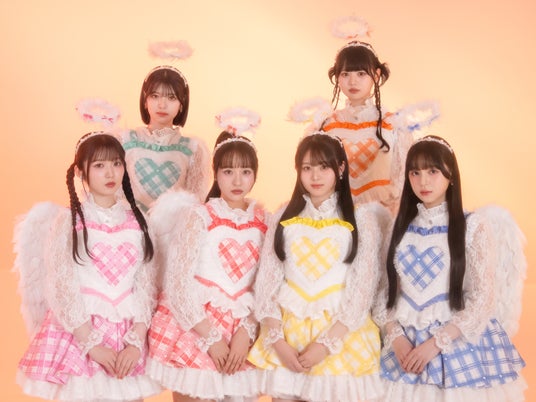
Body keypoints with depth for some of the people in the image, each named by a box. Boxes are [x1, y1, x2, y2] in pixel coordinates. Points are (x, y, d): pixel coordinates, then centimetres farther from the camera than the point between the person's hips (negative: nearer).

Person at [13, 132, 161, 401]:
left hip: (128, 338, 2)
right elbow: (62, 290, -6)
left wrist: (136, 342, -9)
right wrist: (93, 345, -12)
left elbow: (146, 285, 2)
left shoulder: (137, 222, 6)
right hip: (78, 333, -2)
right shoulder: (67, 221, -2)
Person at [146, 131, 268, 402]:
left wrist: (246, 332, -9)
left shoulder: (264, 222, 5)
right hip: (192, 328, -3)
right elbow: (177, 284, -10)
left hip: (241, 333, 3)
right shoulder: (196, 217, -5)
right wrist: (211, 337, -11)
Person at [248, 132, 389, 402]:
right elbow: (266, 281, 2)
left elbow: (362, 290, -6)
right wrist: (277, 339, -9)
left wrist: (326, 344, -13)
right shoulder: (284, 218, 6)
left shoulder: (362, 220, -1)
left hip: (340, 334, -2)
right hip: (286, 332, 2)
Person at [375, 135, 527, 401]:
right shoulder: (400, 228, 7)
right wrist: (395, 336, -8)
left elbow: (484, 300, -9)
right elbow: (387, 290, 8)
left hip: (461, 347, -3)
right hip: (406, 348, 4)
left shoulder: (474, 226, -5)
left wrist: (436, 343, -14)